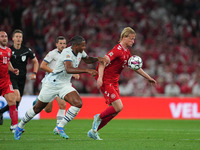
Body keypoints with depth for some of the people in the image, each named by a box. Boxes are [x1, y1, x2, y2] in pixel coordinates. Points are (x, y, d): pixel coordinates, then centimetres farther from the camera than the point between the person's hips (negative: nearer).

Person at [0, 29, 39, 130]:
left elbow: (35, 62, 15)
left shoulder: (27, 50, 3)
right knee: (17, 96, -23)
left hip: (22, 79, 4)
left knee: (17, 103, 4)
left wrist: (34, 73, 2)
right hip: (11, 78, -4)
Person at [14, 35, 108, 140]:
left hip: (65, 85, 7)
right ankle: (20, 127, 28)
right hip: (52, 83, -7)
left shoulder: (80, 52, -1)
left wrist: (97, 59, 2)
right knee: (38, 108, 6)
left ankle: (60, 127, -8)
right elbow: (68, 69, -42)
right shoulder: (67, 53, -26)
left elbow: (87, 60, 22)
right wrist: (87, 71, -46)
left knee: (78, 103, -17)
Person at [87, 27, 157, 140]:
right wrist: (100, 78, -36)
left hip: (114, 82, 9)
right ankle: (99, 117, 5)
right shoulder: (118, 50, -16)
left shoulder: (127, 53, 13)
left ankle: (93, 131, 14)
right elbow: (103, 62, -25)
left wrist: (149, 78, 26)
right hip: (106, 81, -9)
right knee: (118, 107, -18)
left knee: (114, 111, 5)